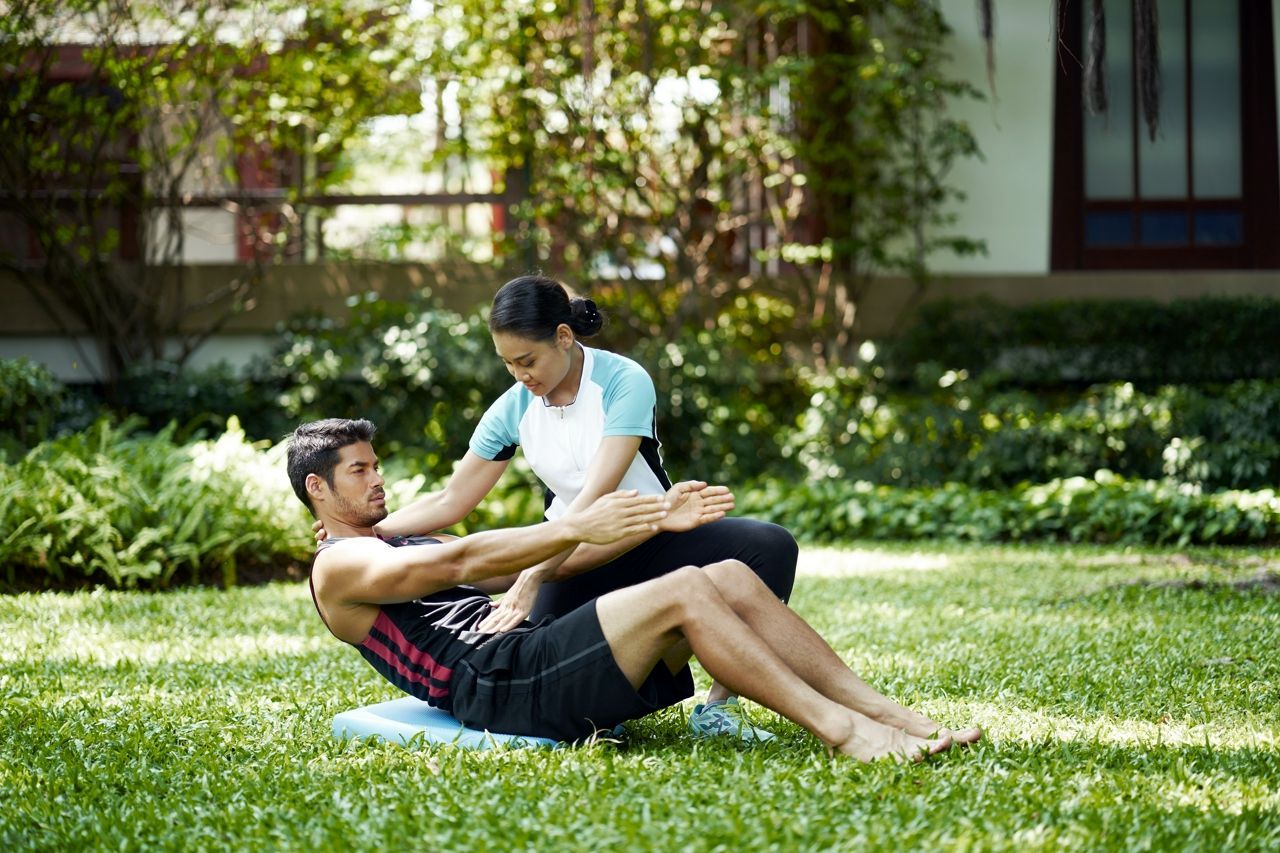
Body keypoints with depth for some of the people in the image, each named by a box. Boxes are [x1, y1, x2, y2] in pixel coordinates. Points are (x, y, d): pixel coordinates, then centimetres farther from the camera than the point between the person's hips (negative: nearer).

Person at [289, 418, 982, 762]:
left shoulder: (415, 547, 34)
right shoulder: (339, 568, 5)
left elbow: (546, 564, 26)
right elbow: (457, 564, -13)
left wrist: (657, 519, 14)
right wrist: (575, 527, -22)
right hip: (502, 683, -9)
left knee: (733, 579, -9)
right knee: (684, 591, -25)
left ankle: (887, 715, -15)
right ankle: (840, 731, -27)